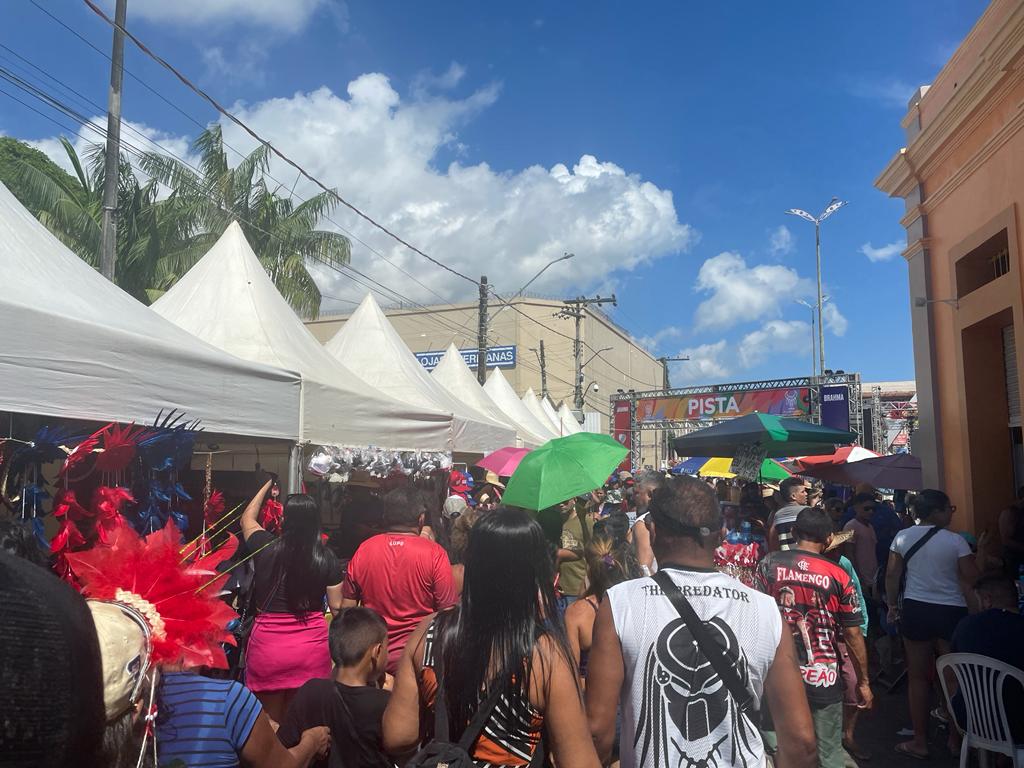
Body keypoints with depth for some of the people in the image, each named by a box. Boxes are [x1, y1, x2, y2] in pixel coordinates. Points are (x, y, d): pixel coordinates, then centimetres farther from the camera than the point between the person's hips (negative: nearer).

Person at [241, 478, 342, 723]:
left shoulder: (266, 547, -6)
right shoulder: (326, 557, -5)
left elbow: (246, 519, 16)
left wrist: (267, 485, 28)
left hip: (267, 643, -1)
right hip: (312, 645, 1)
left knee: (270, 723, 14)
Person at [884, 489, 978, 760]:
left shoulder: (903, 537, -1)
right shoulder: (956, 541, -9)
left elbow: (891, 575, 2)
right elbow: (972, 578, -8)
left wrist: (893, 605, 13)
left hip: (915, 610, 2)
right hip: (951, 612, -2)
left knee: (918, 677, 10)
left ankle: (920, 742, 18)